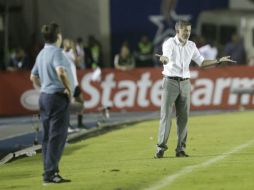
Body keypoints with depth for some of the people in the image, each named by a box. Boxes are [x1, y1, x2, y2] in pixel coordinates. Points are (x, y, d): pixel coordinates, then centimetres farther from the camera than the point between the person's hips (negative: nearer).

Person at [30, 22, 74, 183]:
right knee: (57, 136, -7)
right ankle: (50, 174, -10)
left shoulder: (42, 54, 13)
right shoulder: (56, 52, -14)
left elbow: (34, 77, 23)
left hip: (44, 96, 9)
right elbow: (61, 72, -30)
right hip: (58, 97, -9)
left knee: (48, 136, 11)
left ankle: (50, 172, 16)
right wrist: (69, 88, -18)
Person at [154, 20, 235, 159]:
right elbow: (166, 59, -29)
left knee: (183, 117, 2)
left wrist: (219, 61, 6)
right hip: (170, 81, -5)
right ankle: (161, 148, -6)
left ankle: (180, 148, 8)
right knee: (166, 115, -8)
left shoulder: (191, 46, 9)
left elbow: (201, 62, 15)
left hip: (185, 83, 5)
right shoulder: (169, 43, -9)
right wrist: (164, 59, -54)